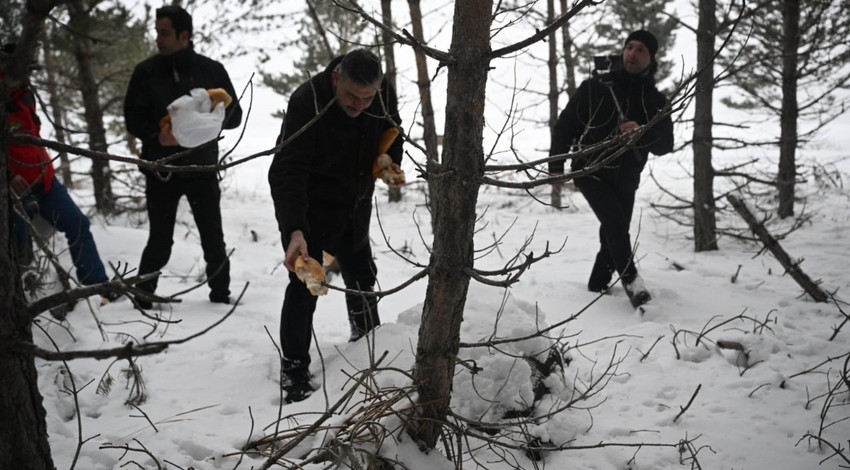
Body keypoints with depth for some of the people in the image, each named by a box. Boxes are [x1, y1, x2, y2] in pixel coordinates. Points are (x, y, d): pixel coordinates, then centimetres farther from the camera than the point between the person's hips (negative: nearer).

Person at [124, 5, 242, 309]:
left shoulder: (211, 70, 1)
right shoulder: (146, 71, -1)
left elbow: (234, 116, 5)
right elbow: (133, 118, -1)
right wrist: (157, 136, -21)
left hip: (202, 167, 1)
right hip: (161, 169, -1)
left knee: (214, 241, 5)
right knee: (160, 243, 0)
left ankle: (221, 297, 20)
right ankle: (143, 300, 15)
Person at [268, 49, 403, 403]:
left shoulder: (384, 97, -15)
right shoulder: (307, 102, -33)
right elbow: (287, 172, -39)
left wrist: (390, 161, -12)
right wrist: (295, 230, -50)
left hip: (354, 208, 6)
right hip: (308, 208, -6)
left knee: (361, 277, 20)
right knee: (305, 283, -10)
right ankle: (294, 373, 0)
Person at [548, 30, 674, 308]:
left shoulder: (655, 100, 1)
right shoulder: (596, 87, -6)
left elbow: (665, 144, -10)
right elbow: (565, 124, -1)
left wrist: (642, 134, -31)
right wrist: (556, 165, -5)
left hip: (625, 180, 4)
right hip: (591, 171, -4)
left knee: (614, 235, 10)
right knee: (615, 224, -23)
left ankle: (597, 286, 27)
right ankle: (631, 279, -12)